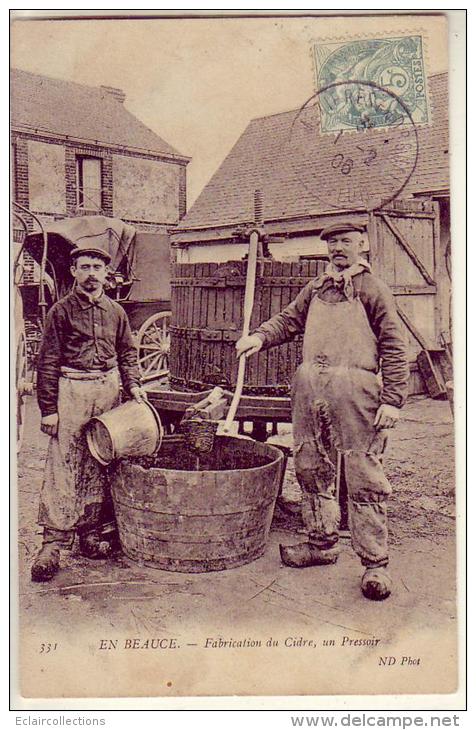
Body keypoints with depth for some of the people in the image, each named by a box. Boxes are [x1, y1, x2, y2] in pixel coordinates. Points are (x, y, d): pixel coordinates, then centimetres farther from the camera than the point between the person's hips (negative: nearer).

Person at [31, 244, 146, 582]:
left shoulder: (116, 311, 11)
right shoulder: (61, 310, 0)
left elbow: (127, 353, 20)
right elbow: (48, 362, -3)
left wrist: (133, 384, 3)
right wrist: (48, 409, -7)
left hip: (109, 389, 4)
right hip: (71, 389, -4)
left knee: (100, 465, 9)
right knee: (63, 466, -6)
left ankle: (93, 531, 20)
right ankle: (54, 541, -1)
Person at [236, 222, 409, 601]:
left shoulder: (373, 289, 4)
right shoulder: (315, 288, 21)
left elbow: (394, 348, 0)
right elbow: (289, 319, 23)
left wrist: (392, 399, -8)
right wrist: (260, 336, 1)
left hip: (355, 388, -6)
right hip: (310, 388, 6)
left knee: (363, 477, -4)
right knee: (313, 468, 12)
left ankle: (375, 562, 5)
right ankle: (322, 542, 28)